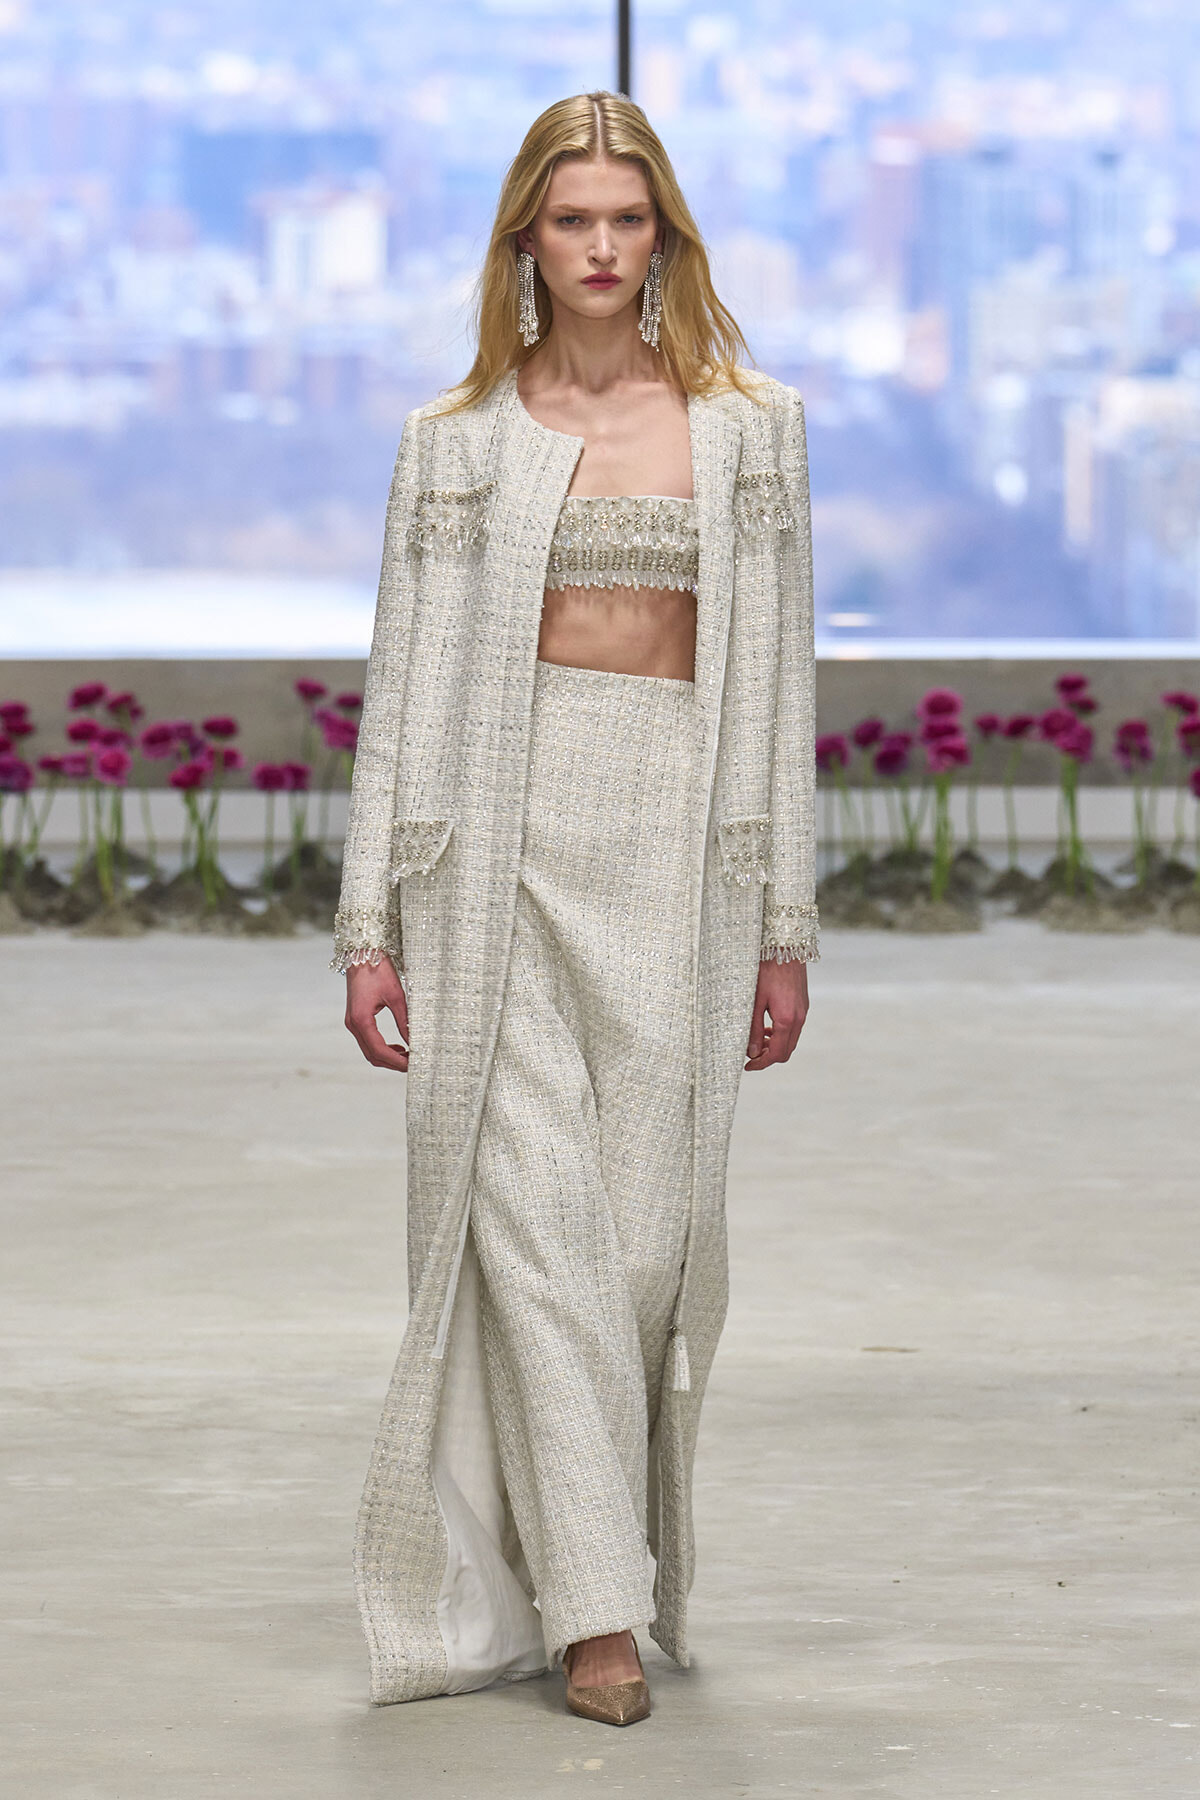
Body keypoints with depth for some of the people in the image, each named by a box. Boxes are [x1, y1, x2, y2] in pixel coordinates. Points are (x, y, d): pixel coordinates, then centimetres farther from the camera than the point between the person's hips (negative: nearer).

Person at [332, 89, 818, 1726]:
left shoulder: (748, 426, 8)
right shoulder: (456, 439, 7)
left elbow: (780, 679, 8)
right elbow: (402, 684, 6)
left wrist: (785, 928, 4)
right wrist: (371, 926, 0)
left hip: (678, 850, 1)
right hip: (503, 843, -1)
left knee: (653, 1218, 1)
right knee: (533, 1204, -8)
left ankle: (615, 1555, 18)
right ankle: (590, 1602, -6)